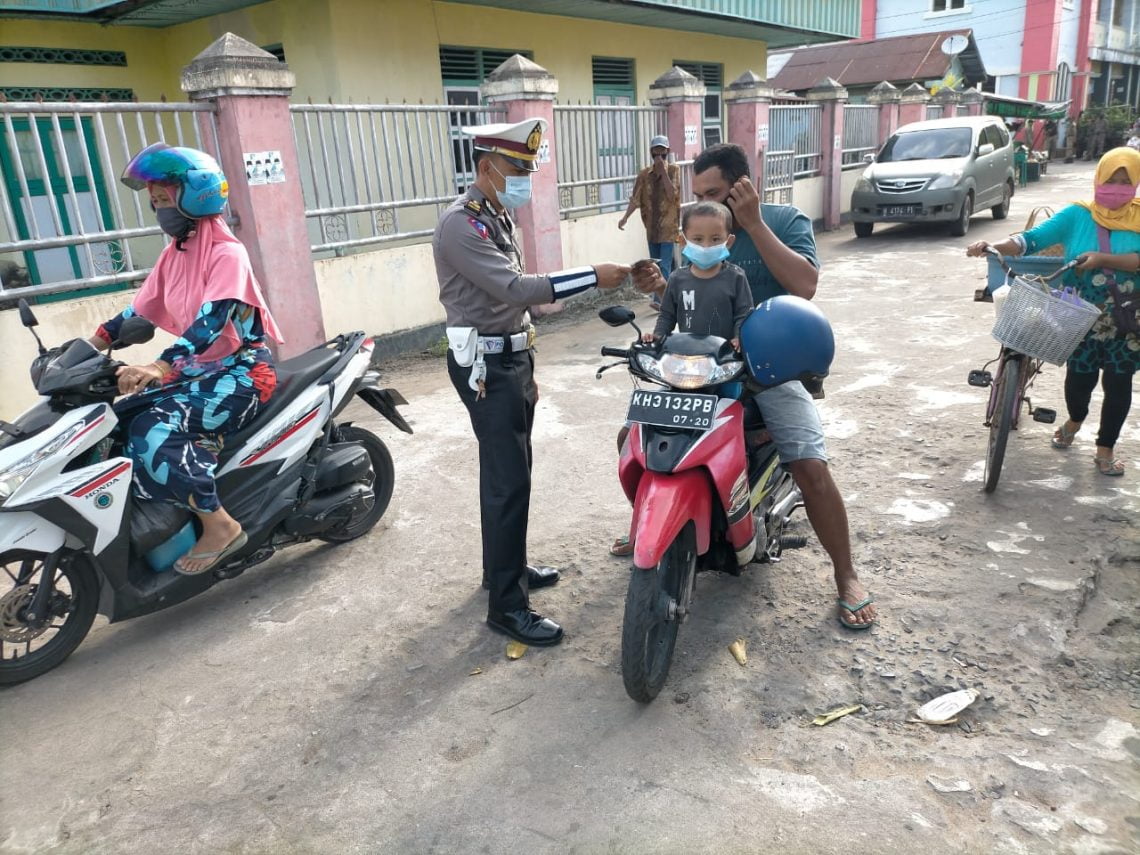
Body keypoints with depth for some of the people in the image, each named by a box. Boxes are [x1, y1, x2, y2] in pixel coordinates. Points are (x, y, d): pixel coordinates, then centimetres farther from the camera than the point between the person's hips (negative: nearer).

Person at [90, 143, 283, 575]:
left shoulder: (227, 253, -14)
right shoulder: (173, 254, 13)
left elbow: (211, 320, -28)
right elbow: (139, 311, 15)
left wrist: (161, 367, -40)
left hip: (241, 373, -9)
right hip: (199, 371, 9)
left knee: (153, 431, -26)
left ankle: (219, 525, -17)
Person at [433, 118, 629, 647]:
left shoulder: (498, 217, 15)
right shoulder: (461, 226, -16)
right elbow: (515, 289, -27)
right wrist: (593, 278, -27)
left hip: (513, 357, 10)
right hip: (486, 364, -10)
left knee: (509, 472, 16)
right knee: (509, 481, -10)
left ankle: (504, 567, 31)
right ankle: (506, 605, -2)